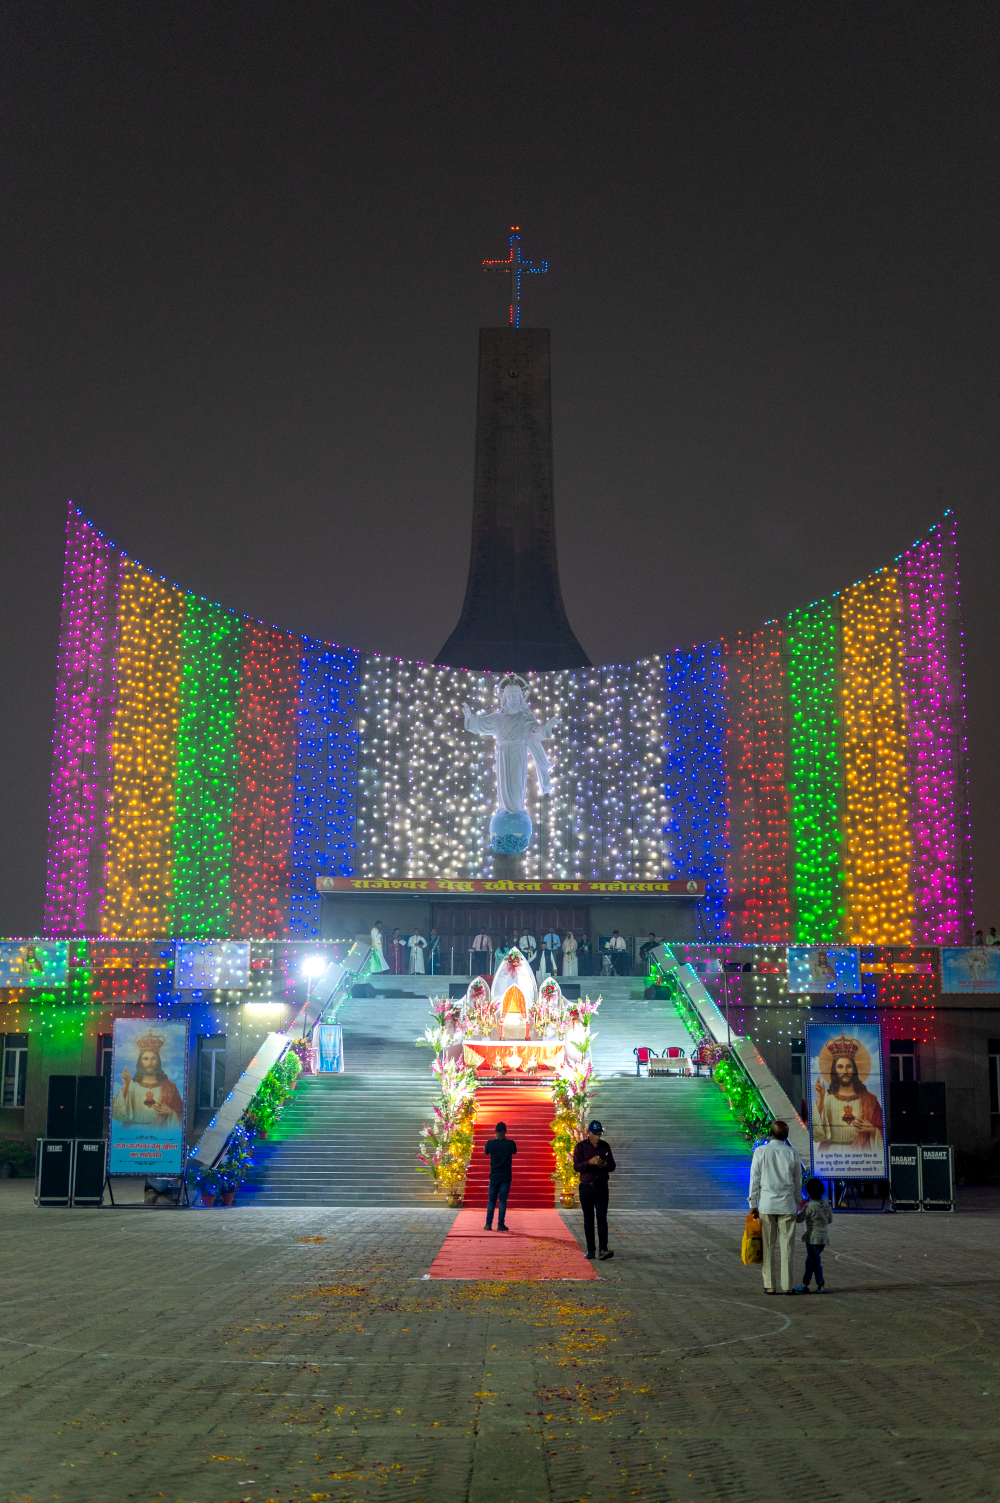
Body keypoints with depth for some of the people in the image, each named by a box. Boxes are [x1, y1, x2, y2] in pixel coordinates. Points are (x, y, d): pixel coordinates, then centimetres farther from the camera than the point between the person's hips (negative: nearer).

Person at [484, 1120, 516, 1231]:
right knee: (502, 1201, 3)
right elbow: (515, 1151, 14)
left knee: (491, 1200, 9)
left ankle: (488, 1224, 6)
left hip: (494, 1176, 1)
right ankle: (501, 1224, 1)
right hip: (506, 1176, -1)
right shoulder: (510, 1143, -8)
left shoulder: (491, 1144, -7)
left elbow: (485, 1152, 14)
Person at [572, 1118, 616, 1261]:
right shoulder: (580, 1147, -1)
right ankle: (590, 1249, 13)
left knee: (602, 1218, -10)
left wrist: (605, 1165, -14)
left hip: (601, 1186, 1)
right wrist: (590, 1162, -27)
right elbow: (576, 1166, -10)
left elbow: (612, 1166, 9)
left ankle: (603, 1250, -16)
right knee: (588, 1219, 5)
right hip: (586, 1187, -1)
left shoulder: (605, 1146, 7)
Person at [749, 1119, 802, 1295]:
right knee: (787, 1246, 5)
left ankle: (769, 1285, 5)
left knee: (768, 1246, 5)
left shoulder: (760, 1152, -4)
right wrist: (796, 1204, 18)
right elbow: (798, 1182, 8)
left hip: (766, 1205, -1)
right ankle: (787, 1285, 5)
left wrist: (753, 1203, 5)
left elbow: (754, 1179, -2)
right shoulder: (792, 1154, 0)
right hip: (787, 1205, 1)